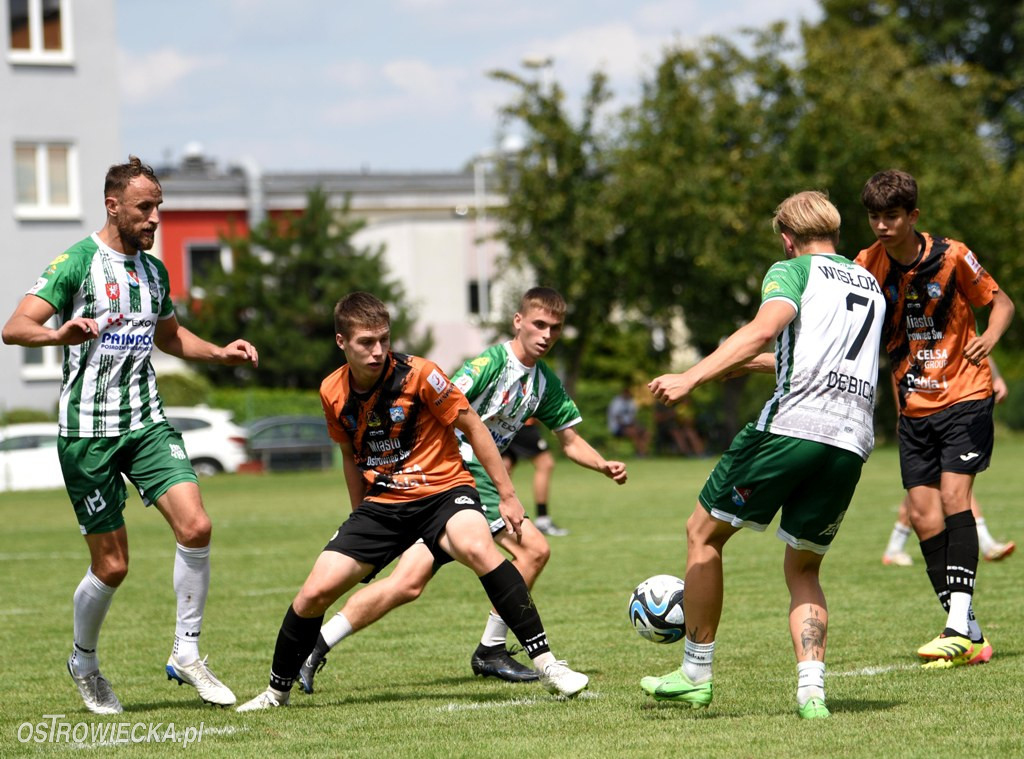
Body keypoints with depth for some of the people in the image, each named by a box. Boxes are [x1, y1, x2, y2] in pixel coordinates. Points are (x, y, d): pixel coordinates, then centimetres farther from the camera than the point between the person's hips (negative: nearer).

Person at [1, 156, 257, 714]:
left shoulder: (153, 269, 12)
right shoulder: (77, 263, -8)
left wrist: (219, 353, 13)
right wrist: (60, 333, -38)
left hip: (146, 422, 5)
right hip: (88, 431, -5)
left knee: (195, 527, -14)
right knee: (111, 566, -2)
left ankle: (186, 653, -1)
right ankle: (84, 662, 24)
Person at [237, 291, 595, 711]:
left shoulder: (417, 374, -16)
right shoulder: (333, 393, -2)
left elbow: (472, 426, -7)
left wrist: (507, 495, -6)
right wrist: (359, 517, 21)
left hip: (443, 489, -4)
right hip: (382, 503, 4)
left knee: (477, 549, -37)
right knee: (315, 592, -8)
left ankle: (547, 664, -33)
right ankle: (276, 691, 16)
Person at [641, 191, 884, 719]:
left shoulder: (793, 270, 6)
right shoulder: (870, 285, 28)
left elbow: (766, 326, -15)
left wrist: (693, 377, -23)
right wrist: (746, 362, 50)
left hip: (792, 423, -6)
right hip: (853, 439, 6)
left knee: (704, 533, 10)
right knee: (803, 570, 18)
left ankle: (696, 674, 12)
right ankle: (811, 689, -4)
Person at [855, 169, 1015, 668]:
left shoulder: (951, 257, -10)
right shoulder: (867, 266, -2)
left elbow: (1001, 302, 2)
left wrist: (990, 337, -19)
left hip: (964, 395, -4)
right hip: (914, 406, 4)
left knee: (953, 496, -19)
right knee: (923, 514, -4)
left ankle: (959, 625, -23)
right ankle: (968, 636, 3)